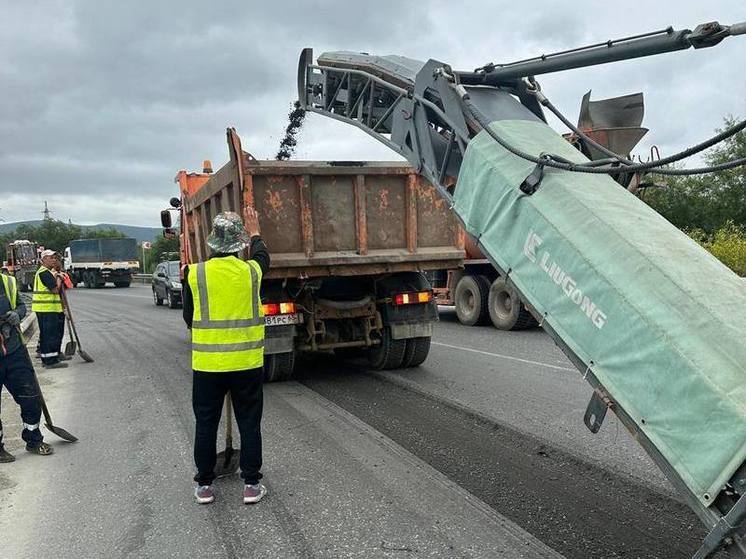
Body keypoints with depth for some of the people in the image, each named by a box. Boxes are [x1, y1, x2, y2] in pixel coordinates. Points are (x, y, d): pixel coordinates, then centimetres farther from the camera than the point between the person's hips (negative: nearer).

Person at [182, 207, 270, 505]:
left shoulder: (194, 274, -7)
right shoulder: (251, 271, -6)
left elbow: (189, 318, 5)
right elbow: (262, 256, 20)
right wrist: (255, 232, 36)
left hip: (207, 364, 0)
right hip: (247, 363, 0)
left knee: (206, 424, 13)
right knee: (249, 424, 11)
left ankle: (204, 485, 24)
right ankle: (251, 484, 18)